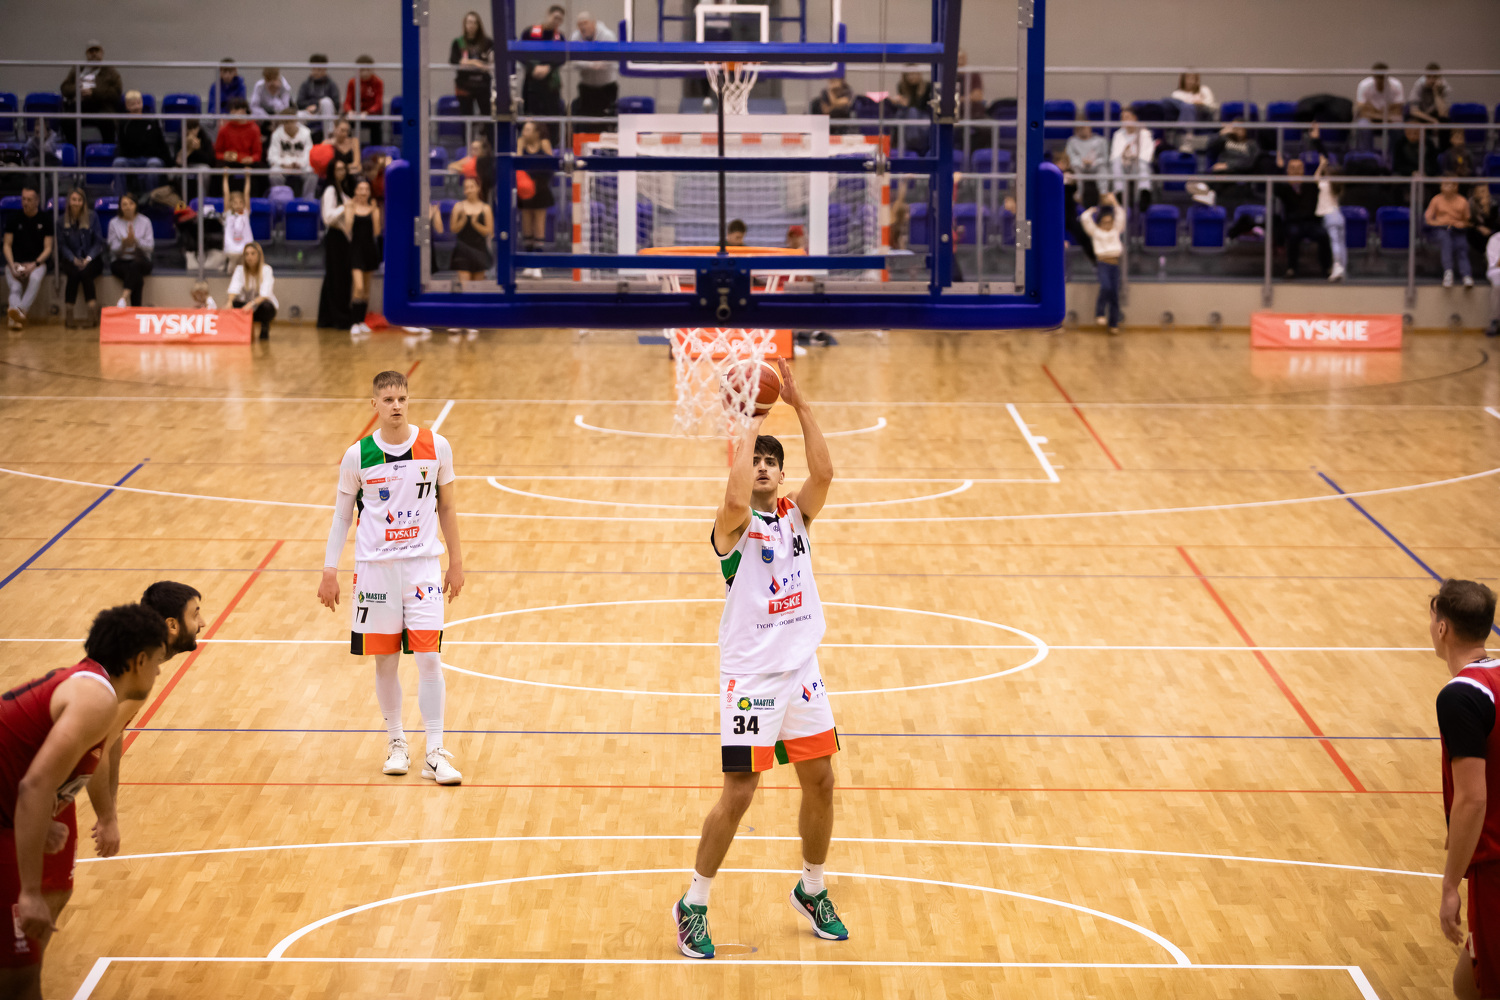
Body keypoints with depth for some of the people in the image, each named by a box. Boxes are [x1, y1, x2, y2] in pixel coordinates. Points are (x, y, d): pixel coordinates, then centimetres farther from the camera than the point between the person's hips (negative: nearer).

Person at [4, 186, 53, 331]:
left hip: (37, 263, -2)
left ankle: (21, 311, -56)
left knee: (35, 278, -36)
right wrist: (12, 265, -11)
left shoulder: (45, 219, 5)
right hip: (15, 263, 2)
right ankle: (18, 318, -52)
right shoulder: (13, 219, 9)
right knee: (15, 287, -28)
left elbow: (47, 248, 2)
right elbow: (7, 245, 8)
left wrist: (34, 265, -14)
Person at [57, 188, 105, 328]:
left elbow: (98, 241, 2)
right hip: (71, 260, 1)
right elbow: (61, 244, 4)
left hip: (91, 260, -1)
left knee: (85, 272, -33)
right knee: (74, 273, -33)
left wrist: (88, 259, -13)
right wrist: (74, 260, -12)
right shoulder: (62, 220, 6)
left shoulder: (92, 217, 4)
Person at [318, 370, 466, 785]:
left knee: (429, 657, -7)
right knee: (385, 661, 6)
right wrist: (330, 571, 1)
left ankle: (435, 752, -1)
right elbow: (342, 515, 6)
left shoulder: (436, 447, -3)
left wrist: (456, 562, 9)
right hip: (375, 565, 1)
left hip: (423, 564, 0)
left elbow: (446, 506, 8)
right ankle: (396, 743, 23)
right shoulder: (358, 456, -3)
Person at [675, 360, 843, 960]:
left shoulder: (796, 514, 6)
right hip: (750, 678, -5)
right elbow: (736, 500, -33)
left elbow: (824, 472, -14)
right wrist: (749, 430, -23)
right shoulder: (733, 525, -8)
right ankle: (693, 906, 8)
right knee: (739, 793, -6)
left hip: (802, 670, 5)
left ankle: (812, 890, 31)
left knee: (820, 781, 10)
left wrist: (800, 405, -20)